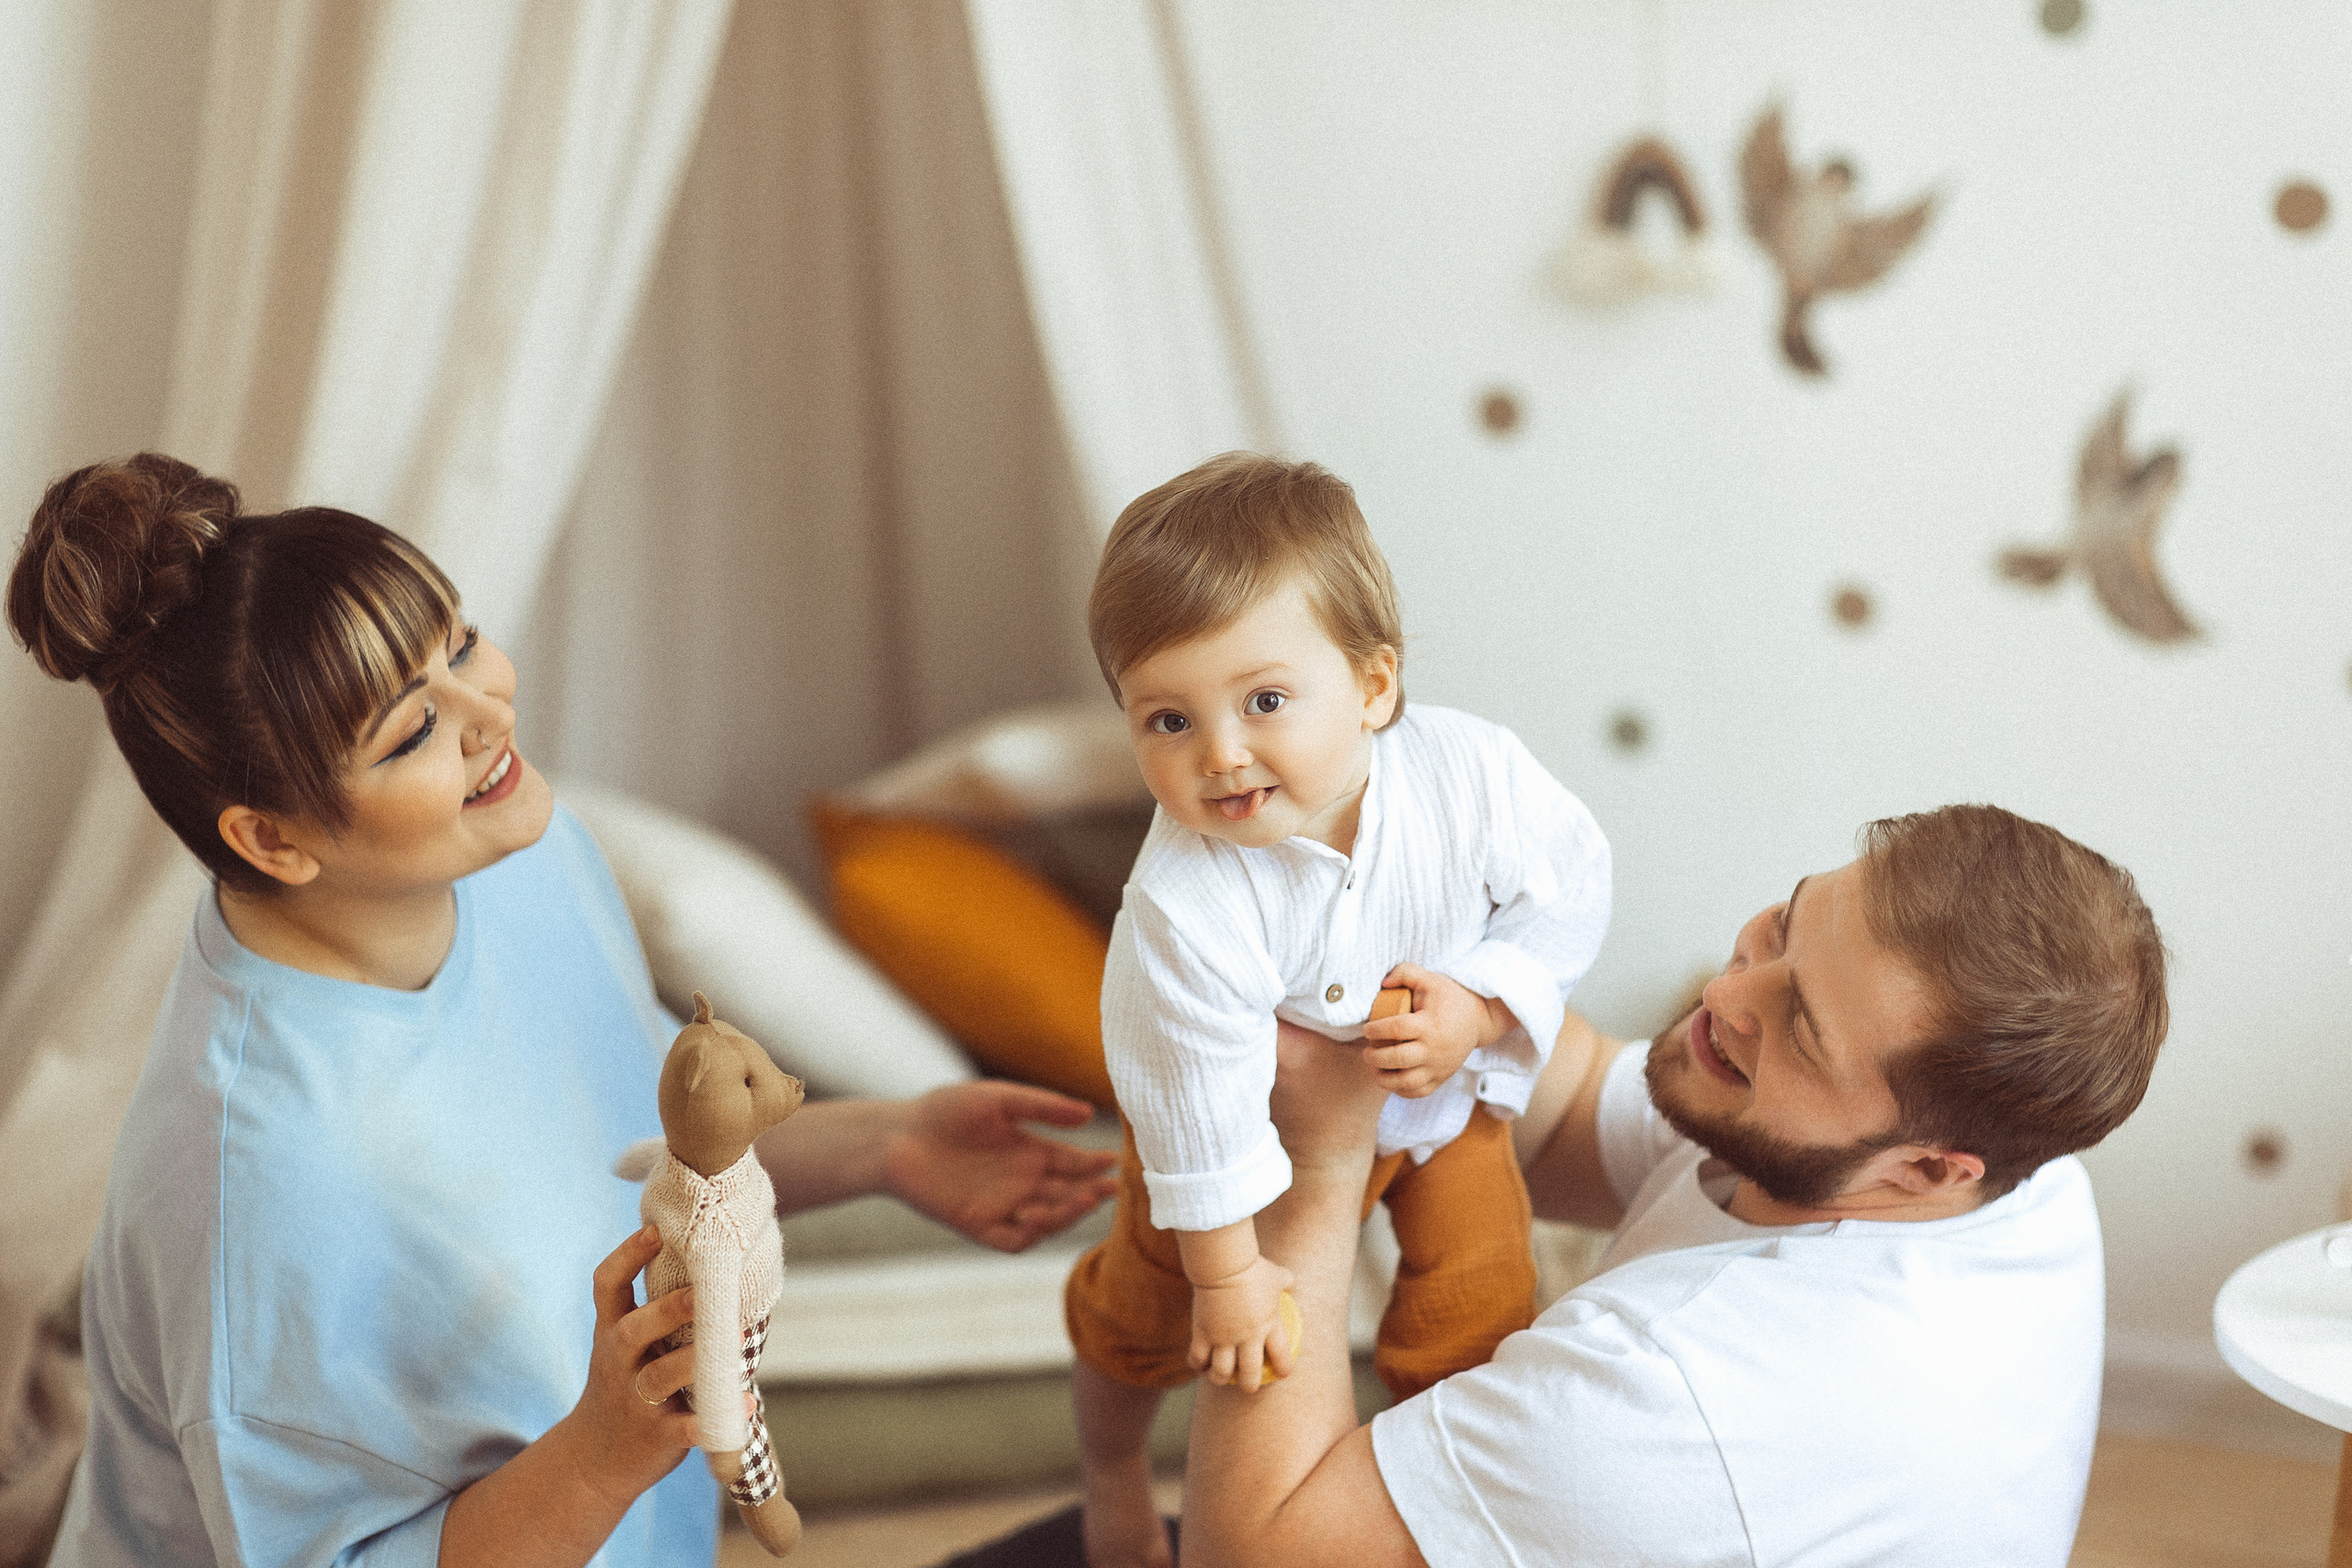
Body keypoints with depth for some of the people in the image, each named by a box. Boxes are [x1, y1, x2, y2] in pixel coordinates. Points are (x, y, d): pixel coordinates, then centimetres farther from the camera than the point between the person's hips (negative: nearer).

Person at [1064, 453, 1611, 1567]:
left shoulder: (1471, 773, -33)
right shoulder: (1185, 905, -41)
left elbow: (1567, 884, -15)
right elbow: (1194, 1091, -29)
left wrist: (1481, 1009, -29)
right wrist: (1225, 1269, -18)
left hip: (1442, 1091, 2)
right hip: (1263, 1119, -1)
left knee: (1473, 1327, 6)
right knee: (1147, 1309, 18)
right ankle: (1110, 1476, 51)